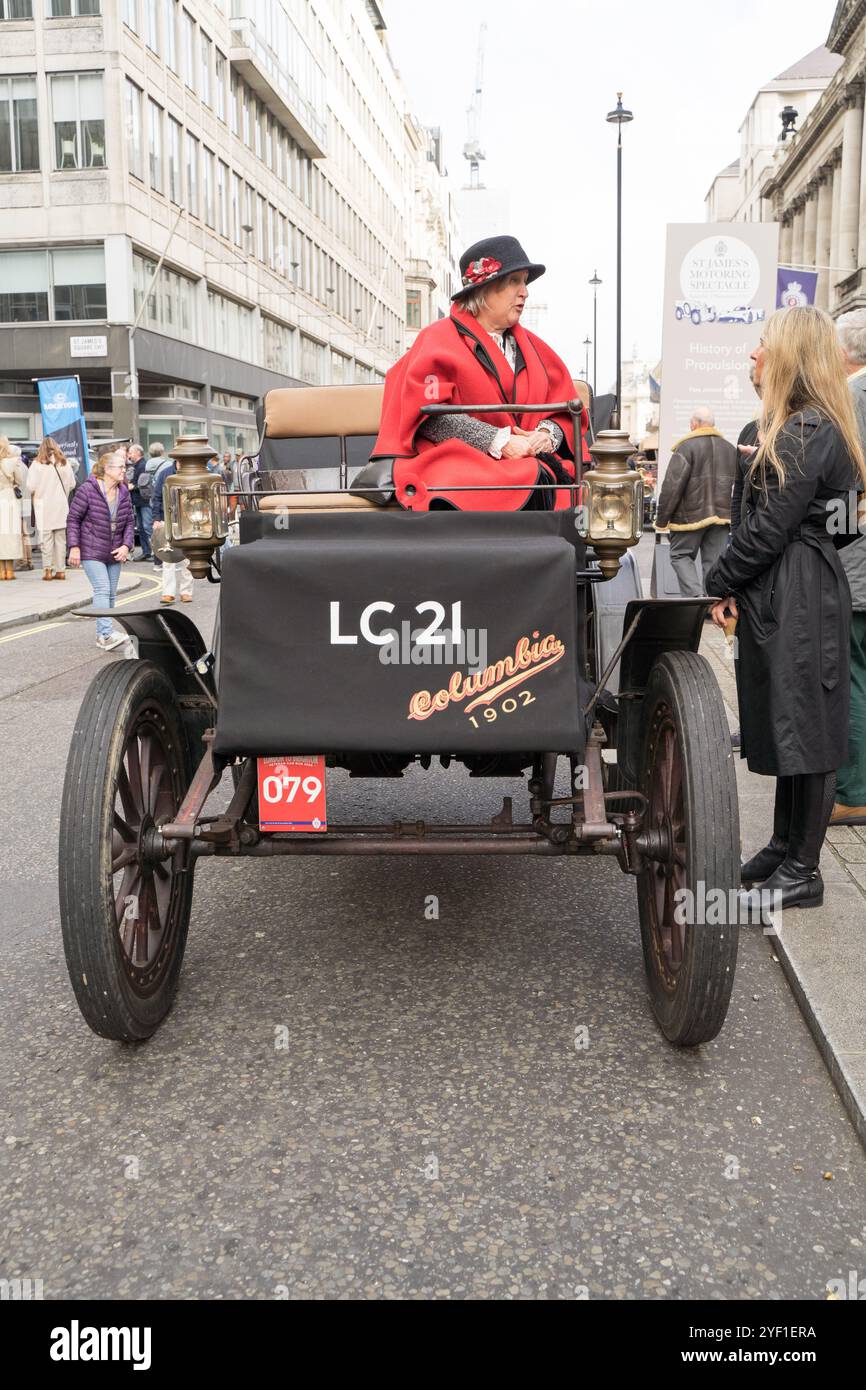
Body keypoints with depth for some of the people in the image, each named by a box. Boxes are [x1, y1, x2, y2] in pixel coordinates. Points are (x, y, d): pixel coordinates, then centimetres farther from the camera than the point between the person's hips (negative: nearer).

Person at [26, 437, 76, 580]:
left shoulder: (37, 464, -6)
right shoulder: (64, 463, 3)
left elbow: (31, 486, -10)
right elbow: (72, 484, 6)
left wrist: (35, 494, 11)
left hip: (44, 505, -2)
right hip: (61, 505, 2)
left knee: (46, 539, 2)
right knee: (61, 539, 7)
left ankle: (48, 570, 0)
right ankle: (60, 570, 9)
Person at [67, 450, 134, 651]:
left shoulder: (124, 492, 5)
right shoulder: (87, 490, -12)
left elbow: (129, 522, 9)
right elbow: (73, 519, -8)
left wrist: (126, 546, -6)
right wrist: (74, 547, -13)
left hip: (114, 552, 6)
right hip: (91, 551, -6)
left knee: (111, 594, 9)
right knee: (102, 589, -19)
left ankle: (102, 636, 18)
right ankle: (106, 634, -24)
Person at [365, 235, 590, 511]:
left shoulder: (530, 344, 24)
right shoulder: (440, 339, 5)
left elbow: (565, 407, 20)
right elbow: (427, 413, -9)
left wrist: (548, 433, -5)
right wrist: (498, 442, -15)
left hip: (531, 461, 6)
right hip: (460, 465, -6)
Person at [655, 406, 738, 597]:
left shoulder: (686, 447, -10)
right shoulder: (731, 449, 12)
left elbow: (672, 486, -14)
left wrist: (661, 520, -8)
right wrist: (733, 517, 22)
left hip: (691, 516, -5)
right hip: (722, 516, 5)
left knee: (681, 555, 7)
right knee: (714, 562, 7)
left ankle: (695, 595, -11)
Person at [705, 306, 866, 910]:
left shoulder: (809, 432, -15)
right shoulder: (797, 427, 17)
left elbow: (770, 527, -19)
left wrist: (721, 582, -8)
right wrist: (736, 586, 7)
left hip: (800, 596, -10)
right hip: (782, 593, 10)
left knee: (804, 727, -3)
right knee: (785, 724, 15)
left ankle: (803, 873, 6)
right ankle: (785, 846, 27)